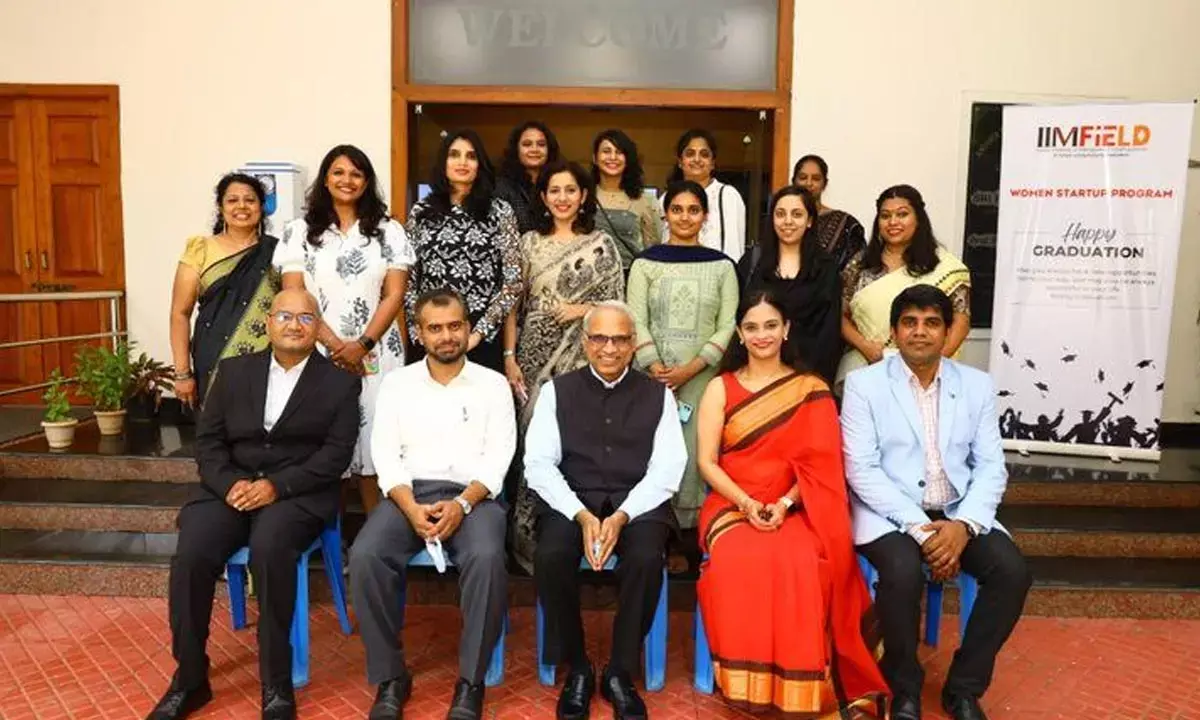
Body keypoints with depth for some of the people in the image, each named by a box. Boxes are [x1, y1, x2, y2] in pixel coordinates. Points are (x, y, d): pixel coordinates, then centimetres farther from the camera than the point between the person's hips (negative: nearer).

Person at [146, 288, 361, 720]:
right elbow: (208, 439, 8)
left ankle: (277, 684, -20)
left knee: (269, 548, -33)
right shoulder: (234, 370, 14)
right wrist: (230, 484, -12)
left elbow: (337, 453, -5)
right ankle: (189, 677, -4)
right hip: (231, 486, 3)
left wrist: (277, 486, -18)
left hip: (299, 493, -3)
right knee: (190, 554, -24)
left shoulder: (340, 383, 4)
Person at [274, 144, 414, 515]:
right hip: (318, 353, 0)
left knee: (375, 439, -1)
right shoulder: (300, 231, 7)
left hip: (376, 354, 0)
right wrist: (335, 345, -9)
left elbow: (394, 295, 2)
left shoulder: (389, 231, 8)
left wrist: (362, 345, -10)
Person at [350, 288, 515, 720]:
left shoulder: (492, 384, 7)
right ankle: (390, 677, -10)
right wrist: (412, 508, -14)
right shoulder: (397, 383, 11)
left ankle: (471, 681, -15)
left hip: (472, 495, -1)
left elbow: (498, 457, -1)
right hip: (408, 493, 2)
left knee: (486, 559, -33)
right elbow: (386, 455, 3)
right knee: (365, 556, -28)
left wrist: (462, 503, -17)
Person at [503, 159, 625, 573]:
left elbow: (617, 304, 5)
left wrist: (584, 309, -12)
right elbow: (513, 304, 6)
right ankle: (530, 536, 13)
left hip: (582, 357, -1)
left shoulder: (601, 244, 4)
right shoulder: (529, 242, 8)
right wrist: (509, 356, -1)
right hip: (535, 354, 1)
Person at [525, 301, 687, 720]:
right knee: (551, 557, -29)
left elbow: (667, 470, 0)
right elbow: (538, 464, 0)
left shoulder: (658, 395, 10)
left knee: (646, 560, -31)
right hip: (571, 502, 1)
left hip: (637, 503, 0)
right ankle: (576, 669, -5)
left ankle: (620, 673, -7)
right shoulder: (558, 391, 9)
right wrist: (581, 515, -15)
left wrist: (622, 516, -16)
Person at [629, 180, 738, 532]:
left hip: (703, 377, 0)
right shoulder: (646, 262, 6)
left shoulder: (721, 265, 7)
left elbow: (727, 326, 0)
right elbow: (636, 322, -1)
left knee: (695, 452, -1)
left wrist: (691, 368, -11)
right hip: (655, 377, 0)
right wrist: (658, 370, -13)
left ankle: (690, 530, 10)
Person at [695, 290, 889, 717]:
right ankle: (747, 681, -17)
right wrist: (746, 503, -13)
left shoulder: (812, 390, 7)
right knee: (738, 563, -33)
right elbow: (706, 462, 2)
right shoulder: (720, 388, 8)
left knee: (801, 564, -33)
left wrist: (784, 504, -16)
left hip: (793, 508, 0)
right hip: (731, 504, 1)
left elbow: (819, 464, 1)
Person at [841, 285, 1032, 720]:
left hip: (957, 513, 4)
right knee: (903, 571, -32)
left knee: (1012, 570, -21)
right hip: (891, 514, -3)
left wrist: (964, 525, -16)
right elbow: (861, 469, -10)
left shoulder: (977, 385, 8)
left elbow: (991, 467, 3)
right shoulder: (864, 384, -3)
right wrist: (919, 528, -20)